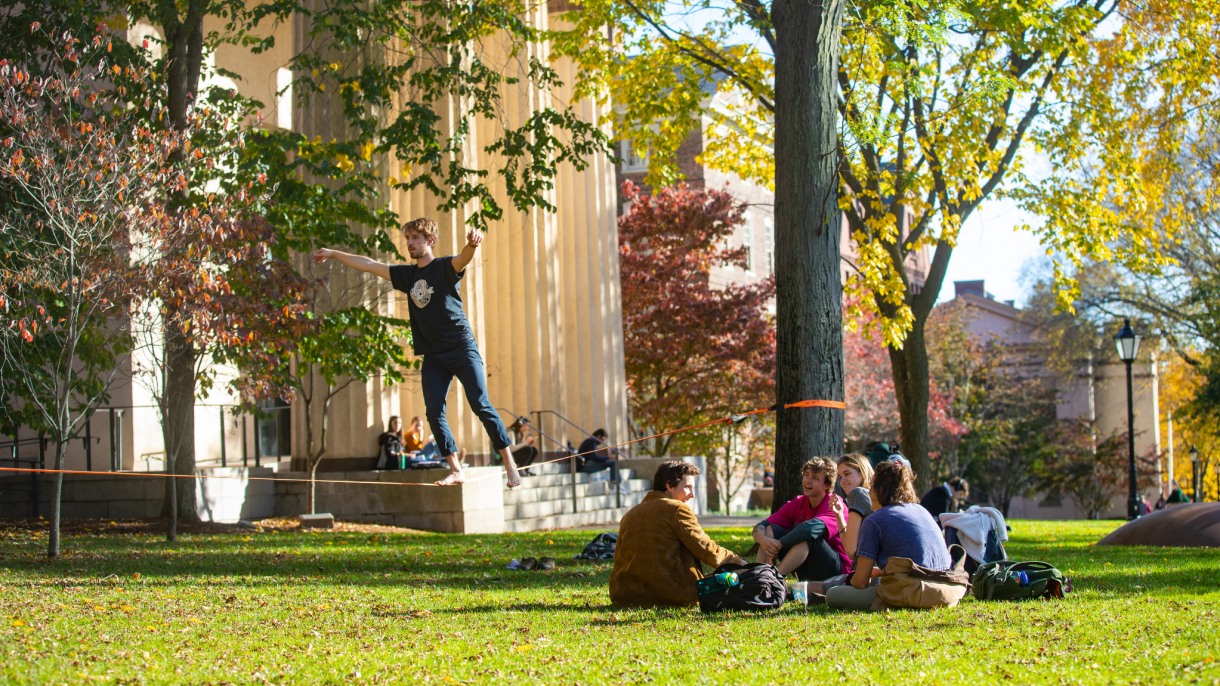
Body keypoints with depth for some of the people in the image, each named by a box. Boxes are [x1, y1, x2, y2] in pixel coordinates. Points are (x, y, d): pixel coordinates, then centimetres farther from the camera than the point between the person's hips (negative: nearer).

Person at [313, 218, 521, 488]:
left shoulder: (444, 267, -4)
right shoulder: (408, 274, 13)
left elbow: (463, 259, -27)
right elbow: (368, 265, 20)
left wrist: (472, 244, -51)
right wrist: (333, 254, 24)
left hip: (462, 349, -6)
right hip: (433, 356, 6)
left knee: (481, 405, -12)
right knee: (434, 412, -6)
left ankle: (509, 465, -8)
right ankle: (455, 470, -1)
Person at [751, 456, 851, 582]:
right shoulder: (797, 504, 5)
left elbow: (813, 526, -34)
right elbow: (761, 526, -2)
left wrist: (778, 544, -29)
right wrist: (763, 540, -27)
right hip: (807, 575, 6)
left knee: (808, 534, -31)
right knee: (771, 530, -6)